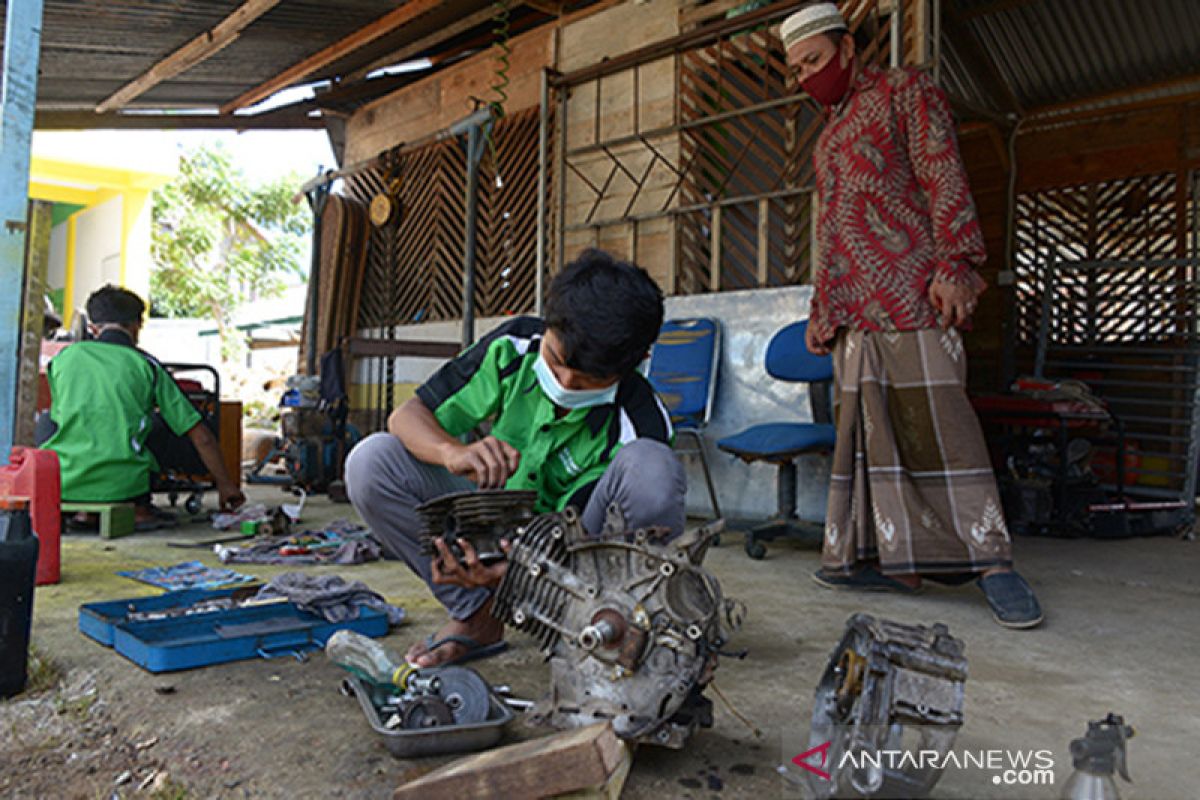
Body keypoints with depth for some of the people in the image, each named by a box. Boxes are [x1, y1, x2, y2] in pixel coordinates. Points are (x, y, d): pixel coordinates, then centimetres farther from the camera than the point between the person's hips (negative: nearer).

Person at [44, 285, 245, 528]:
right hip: (122, 484, -2)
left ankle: (87, 511, 26)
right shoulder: (147, 366, 6)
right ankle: (138, 510, 25)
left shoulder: (63, 358, 11)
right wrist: (225, 484, 17)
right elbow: (201, 437, 4)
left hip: (63, 482, 2)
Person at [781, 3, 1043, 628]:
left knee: (939, 424, -11)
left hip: (911, 295, -7)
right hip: (854, 310, 8)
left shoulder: (903, 91, 8)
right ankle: (890, 558, 8)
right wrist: (820, 310, 23)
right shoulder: (828, 139, 28)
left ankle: (990, 561, -4)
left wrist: (955, 263, -17)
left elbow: (944, 175, -5)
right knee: (867, 430, 3)